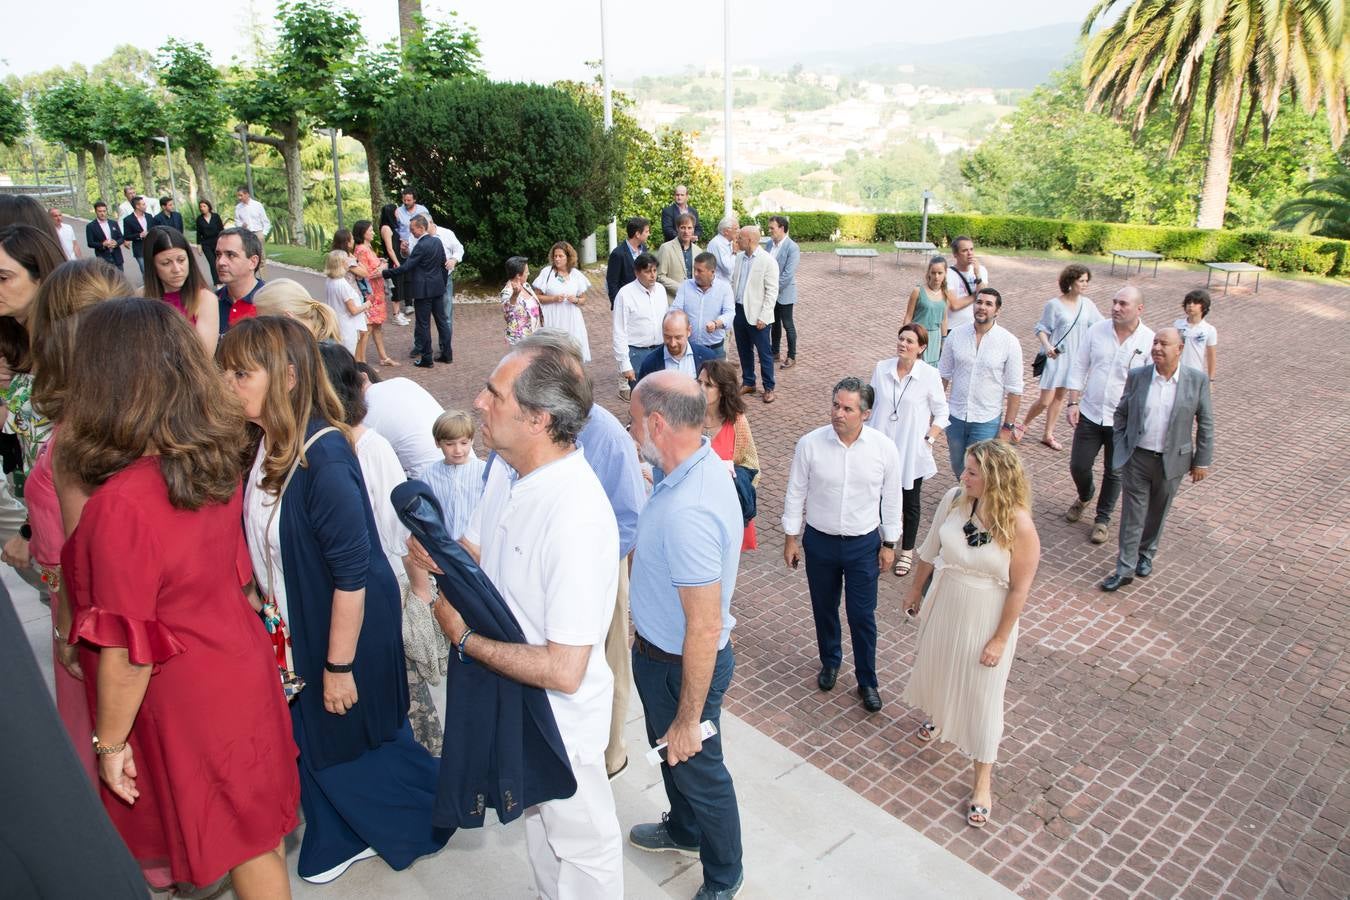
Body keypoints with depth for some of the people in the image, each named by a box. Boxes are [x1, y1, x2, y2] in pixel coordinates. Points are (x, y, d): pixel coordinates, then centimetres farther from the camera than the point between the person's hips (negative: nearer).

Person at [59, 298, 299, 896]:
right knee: (254, 837, 23)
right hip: (240, 671, 6)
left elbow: (128, 650, -22)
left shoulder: (120, 504, -29)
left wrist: (110, 742, -9)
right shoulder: (219, 465, -8)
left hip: (183, 702, -6)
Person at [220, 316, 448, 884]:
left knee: (358, 741, 13)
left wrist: (339, 664, -19)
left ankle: (433, 811, 40)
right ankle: (344, 837, 46)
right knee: (314, 741, 21)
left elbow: (352, 570, -25)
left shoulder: (323, 455, -28)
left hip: (348, 630, -7)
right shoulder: (260, 445, -4)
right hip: (291, 629, 7)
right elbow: (264, 546, 8)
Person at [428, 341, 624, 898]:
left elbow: (564, 671, -34)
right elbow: (473, 549, 7)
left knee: (581, 840, 20)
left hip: (560, 712, -8)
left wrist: (466, 639, -22)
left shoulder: (576, 519, -36)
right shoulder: (507, 468, -7)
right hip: (510, 695, 9)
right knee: (538, 821, 32)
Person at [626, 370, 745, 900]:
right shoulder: (702, 464, -6)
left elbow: (705, 628, -33)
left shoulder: (687, 513, -37)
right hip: (658, 649, 9)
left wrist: (689, 717, -22)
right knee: (667, 751, 31)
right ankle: (684, 830, 58)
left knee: (696, 768, 15)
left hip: (680, 666, -9)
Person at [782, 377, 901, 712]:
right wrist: (791, 538, 1)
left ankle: (867, 681, 30)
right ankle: (830, 662, 45)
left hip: (863, 545, -1)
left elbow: (891, 499, -1)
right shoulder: (809, 444, -15)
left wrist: (889, 544, 4)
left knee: (862, 616, 8)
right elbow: (796, 493, -4)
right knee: (824, 609, 19)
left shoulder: (884, 448, -14)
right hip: (819, 542, 1)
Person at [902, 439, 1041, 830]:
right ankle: (936, 715, 61)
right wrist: (916, 590, 12)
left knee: (980, 696, 8)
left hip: (986, 618, -4)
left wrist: (1000, 639, -13)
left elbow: (1019, 589, -17)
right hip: (944, 604, 5)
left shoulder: (1019, 524, -26)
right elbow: (931, 549, 1)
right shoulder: (954, 499, -14)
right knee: (935, 666, 27)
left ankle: (982, 781, 28)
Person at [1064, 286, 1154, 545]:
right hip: (1089, 414, 2)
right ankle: (1084, 496, 42)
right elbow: (1079, 368, 4)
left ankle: (1102, 519, 27)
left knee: (1114, 473, 9)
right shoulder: (1096, 331, -2)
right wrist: (1072, 402, -3)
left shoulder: (1150, 341, -9)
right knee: (1078, 466, 9)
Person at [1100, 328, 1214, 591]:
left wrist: (1202, 461, 1)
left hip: (1171, 460, 0)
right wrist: (1120, 449, 3)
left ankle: (1146, 555, 39)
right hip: (1137, 458, 0)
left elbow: (1205, 423, 0)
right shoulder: (1137, 376, -4)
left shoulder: (1197, 380, -7)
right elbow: (1120, 413, 7)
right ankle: (1125, 569, 10)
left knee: (1157, 513, 17)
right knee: (1132, 515, 3)